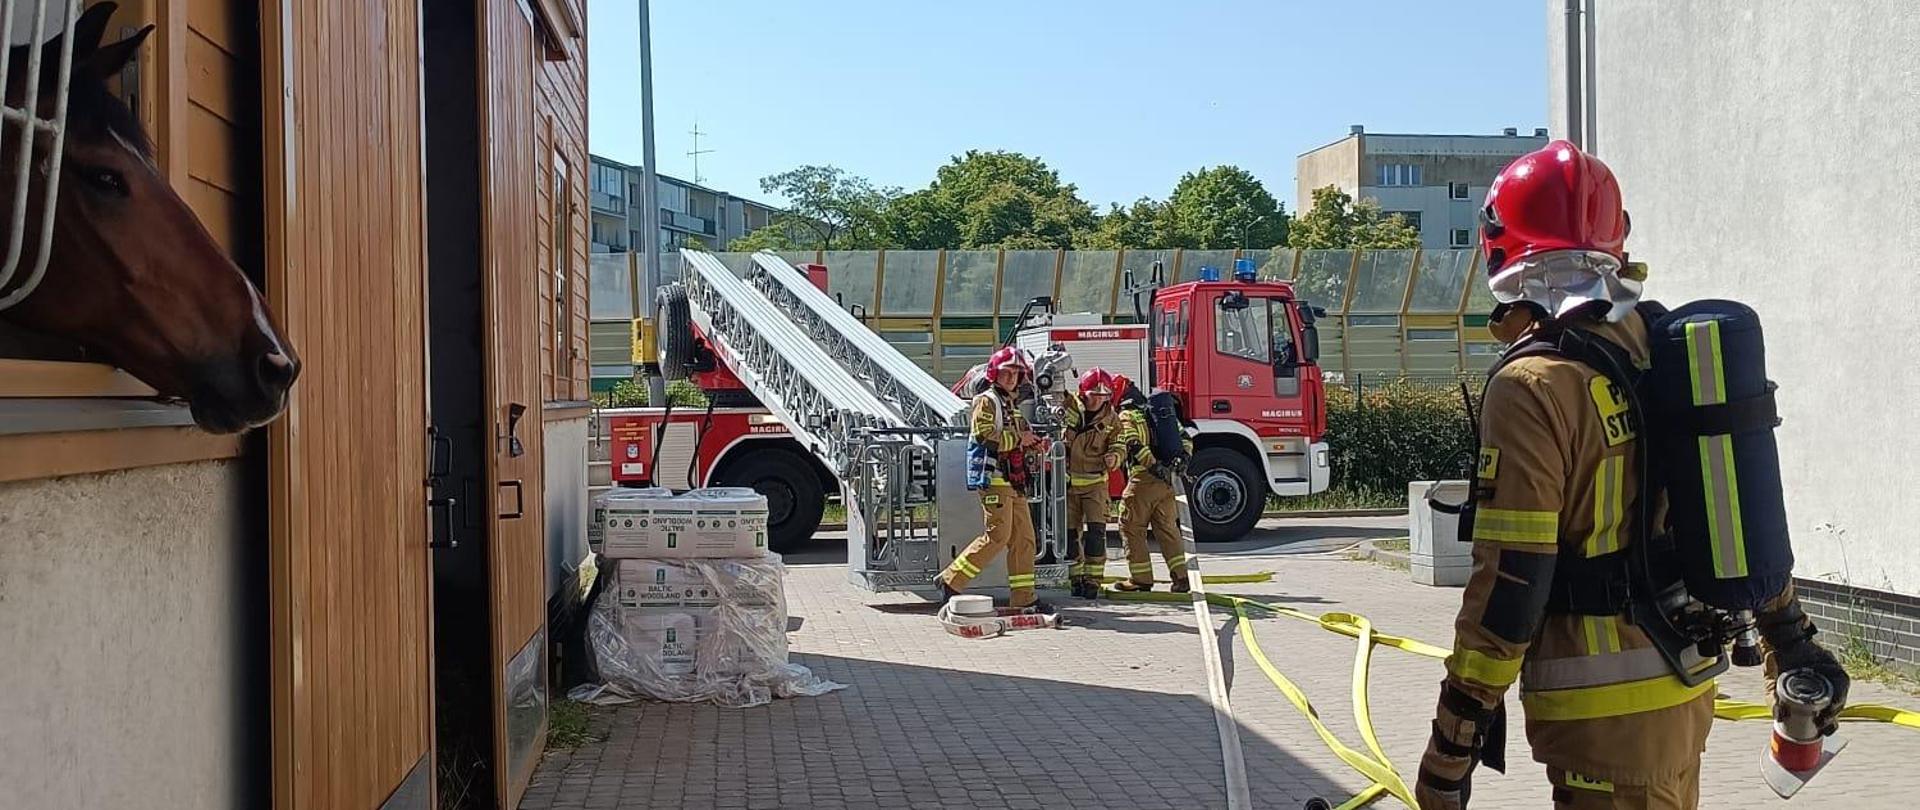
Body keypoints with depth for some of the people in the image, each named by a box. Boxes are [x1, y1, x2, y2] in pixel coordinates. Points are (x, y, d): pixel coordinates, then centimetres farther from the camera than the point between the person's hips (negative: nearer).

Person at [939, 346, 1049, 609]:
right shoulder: (987, 400, -6)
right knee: (998, 536, -13)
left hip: (1014, 482, 10)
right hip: (994, 479, -9)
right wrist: (1018, 438, -13)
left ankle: (1023, 597, 8)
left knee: (1023, 538, 6)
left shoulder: (1012, 403, 23)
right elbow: (985, 435, -19)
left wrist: (1033, 444, 11)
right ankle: (951, 580, -7)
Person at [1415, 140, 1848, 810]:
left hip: (1603, 712, -8)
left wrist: (1453, 741, -16)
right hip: (1687, 689, 8)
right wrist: (1792, 640, 24)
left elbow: (1510, 580, -21)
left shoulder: (1533, 386, -19)